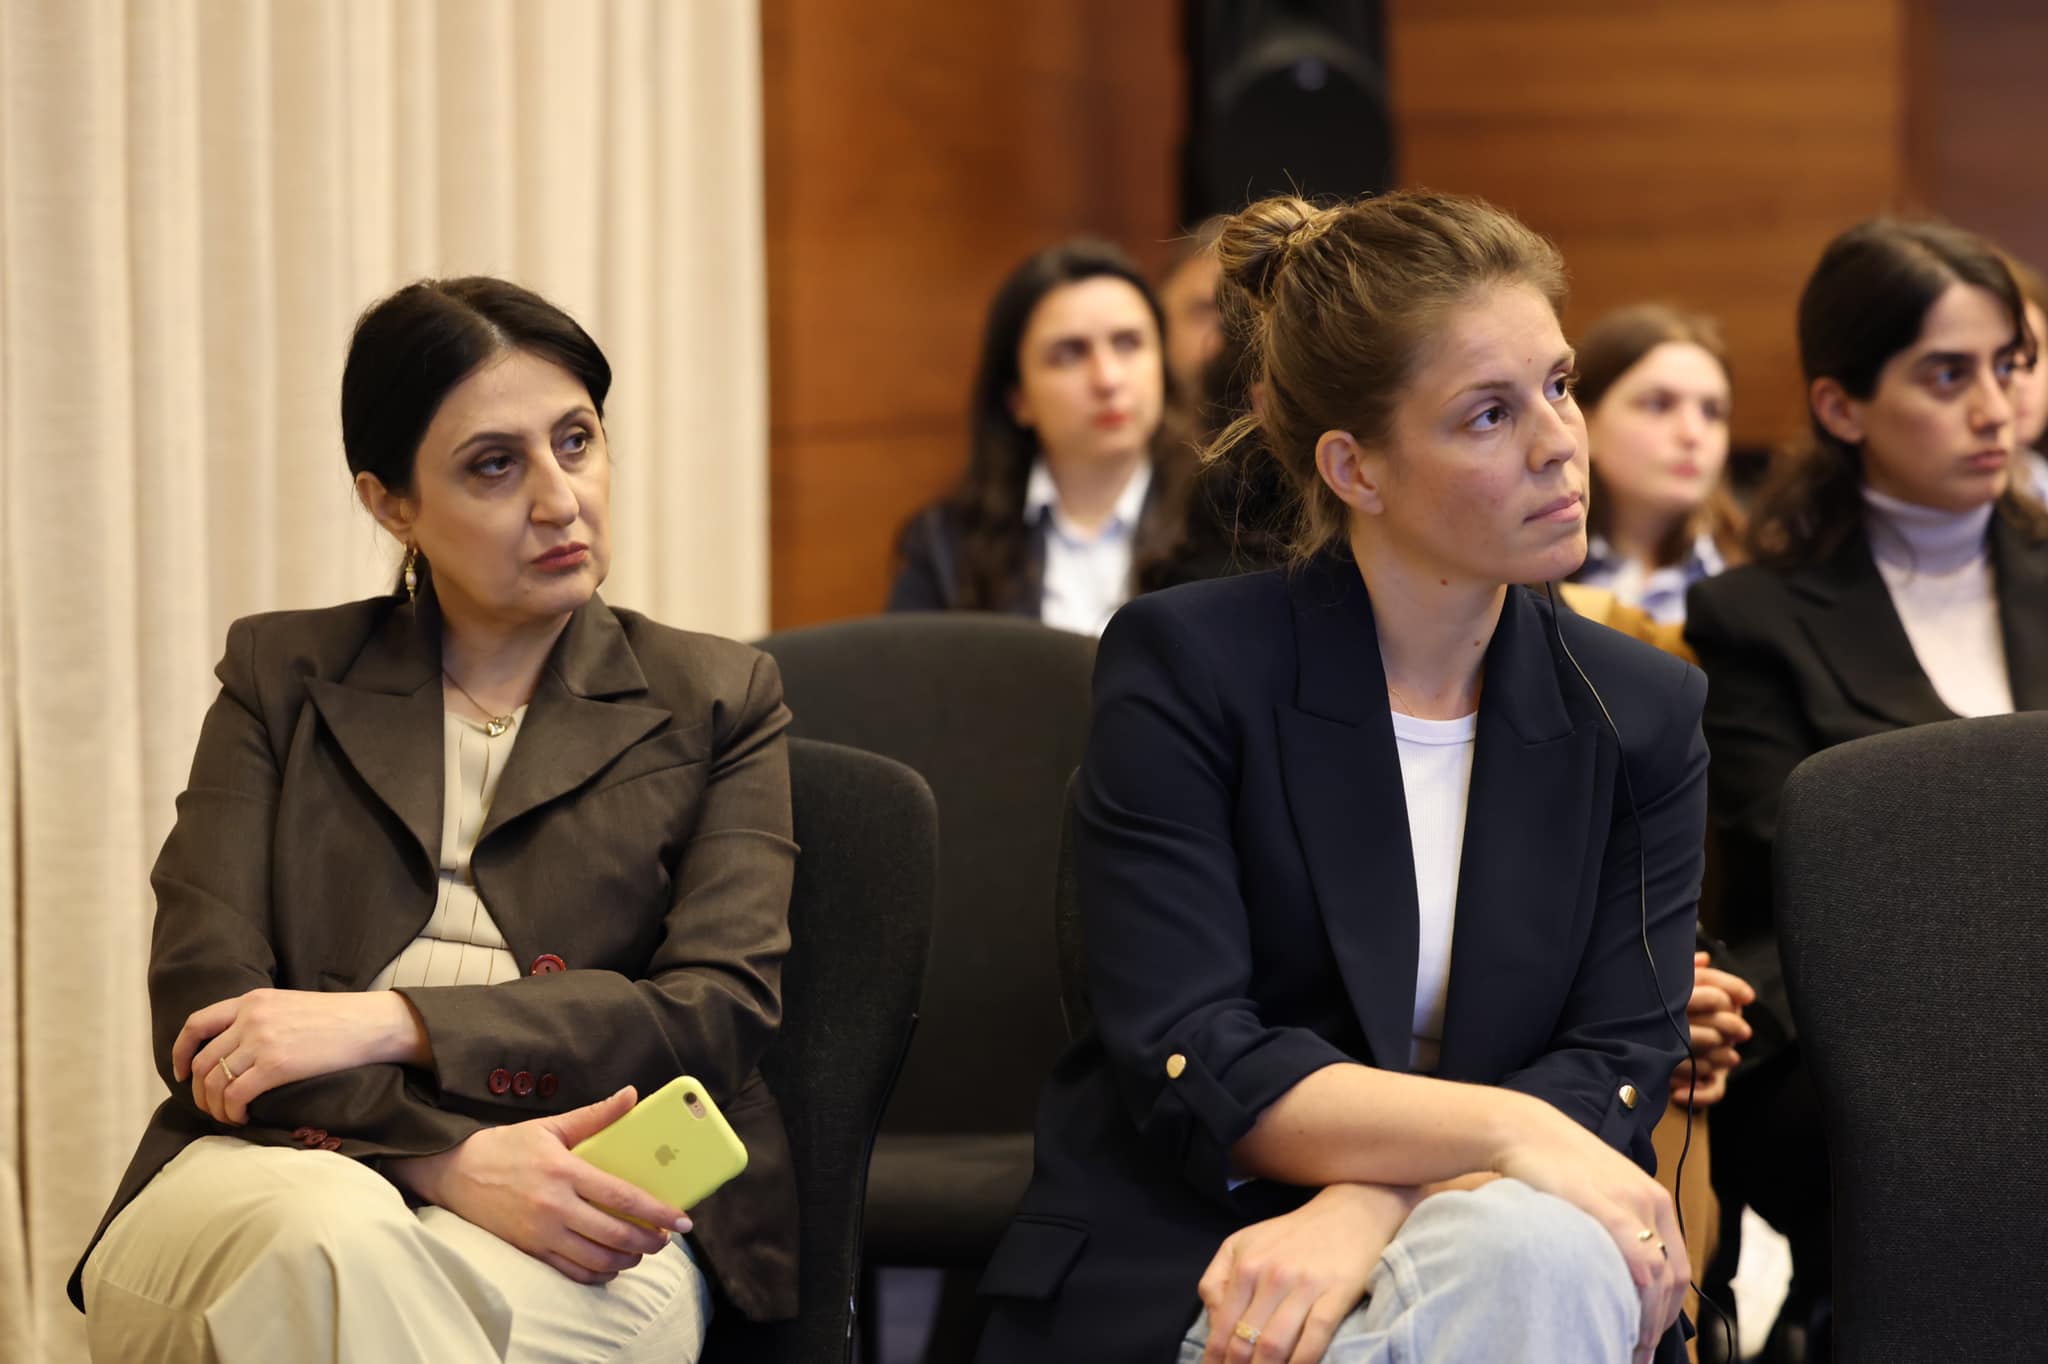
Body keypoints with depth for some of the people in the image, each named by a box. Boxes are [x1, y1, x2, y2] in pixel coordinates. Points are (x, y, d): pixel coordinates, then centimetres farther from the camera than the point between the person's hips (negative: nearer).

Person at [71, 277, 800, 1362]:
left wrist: (389, 1022, -11)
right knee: (334, 1251, -37)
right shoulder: (282, 677, 17)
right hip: (302, 1161, 1)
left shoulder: (714, 701, 16)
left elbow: (722, 1010, 2)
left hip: (593, 1212, -1)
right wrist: (446, 1157, -16)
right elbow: (201, 1001, 3)